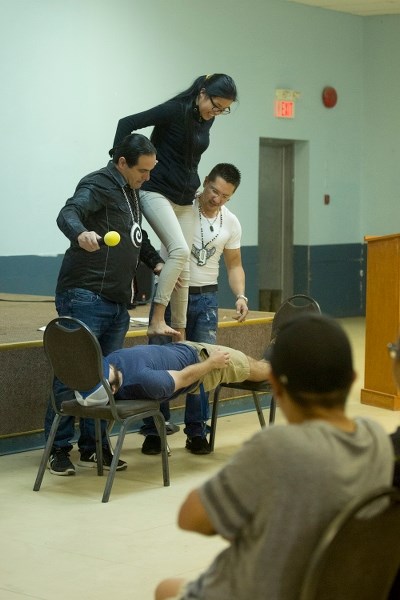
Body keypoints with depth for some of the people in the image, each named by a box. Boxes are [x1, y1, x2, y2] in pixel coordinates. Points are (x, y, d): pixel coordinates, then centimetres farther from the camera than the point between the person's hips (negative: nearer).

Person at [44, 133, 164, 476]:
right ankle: (59, 449, 2)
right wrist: (80, 233, -50)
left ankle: (93, 447, 15)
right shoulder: (98, 185, -9)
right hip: (85, 297, -9)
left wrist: (156, 262, 19)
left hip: (117, 303, 9)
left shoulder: (131, 193, 19)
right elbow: (68, 214, -28)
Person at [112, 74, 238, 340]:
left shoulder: (206, 119, 7)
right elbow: (127, 123, -14)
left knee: (183, 269, 4)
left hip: (184, 200, 7)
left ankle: (179, 334, 10)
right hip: (157, 193, -7)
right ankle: (157, 321, -24)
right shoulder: (174, 110, -14)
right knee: (180, 250, -26)